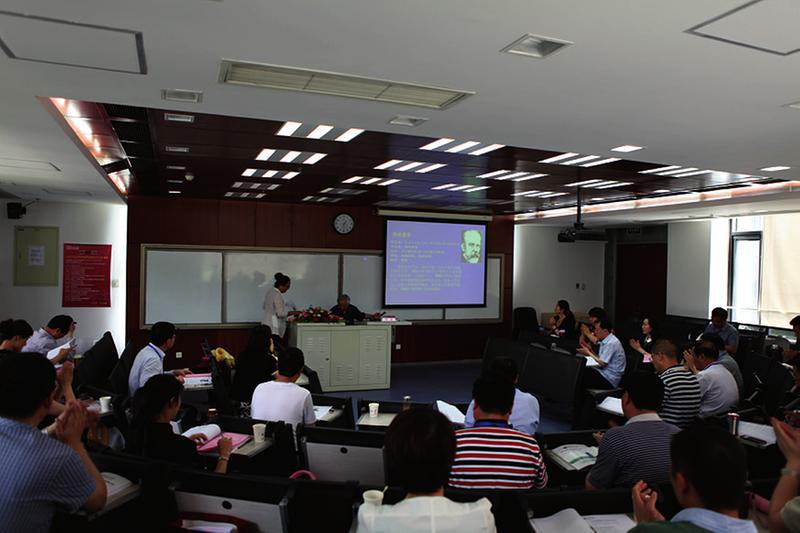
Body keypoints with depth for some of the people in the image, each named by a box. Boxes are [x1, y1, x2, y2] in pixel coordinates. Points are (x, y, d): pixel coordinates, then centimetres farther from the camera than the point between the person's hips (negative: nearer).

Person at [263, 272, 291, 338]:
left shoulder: (270, 292, 10)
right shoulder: (277, 295, -18)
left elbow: (264, 306, 22)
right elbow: (280, 313, -21)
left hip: (267, 324, 10)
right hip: (273, 327, -10)